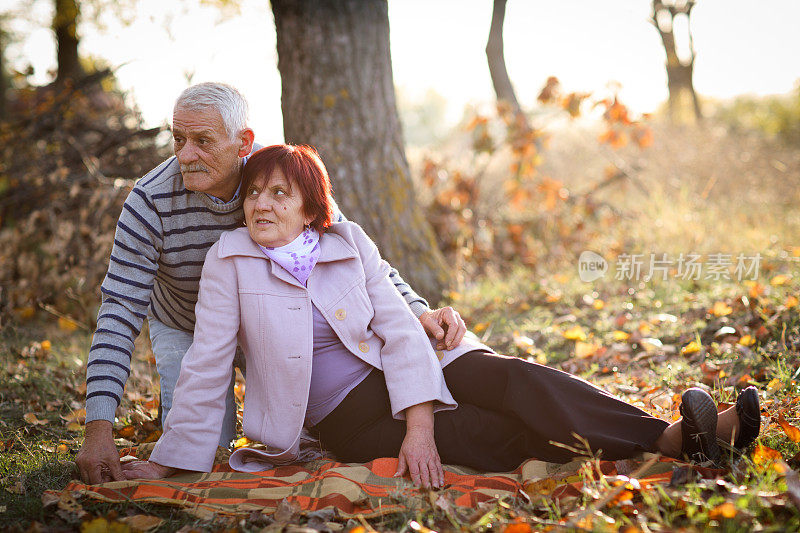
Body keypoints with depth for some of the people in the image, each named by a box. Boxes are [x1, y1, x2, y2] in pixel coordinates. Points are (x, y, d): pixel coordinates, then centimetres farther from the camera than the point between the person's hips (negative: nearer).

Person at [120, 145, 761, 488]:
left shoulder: (350, 244, 2)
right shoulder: (229, 260, -4)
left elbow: (399, 329, -6)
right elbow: (207, 366, -3)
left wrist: (419, 423, -20)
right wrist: (168, 462, -6)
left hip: (399, 374, 3)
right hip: (347, 417, -3)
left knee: (508, 378, -28)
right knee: (507, 436, -23)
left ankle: (675, 435, -33)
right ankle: (677, 440, -32)